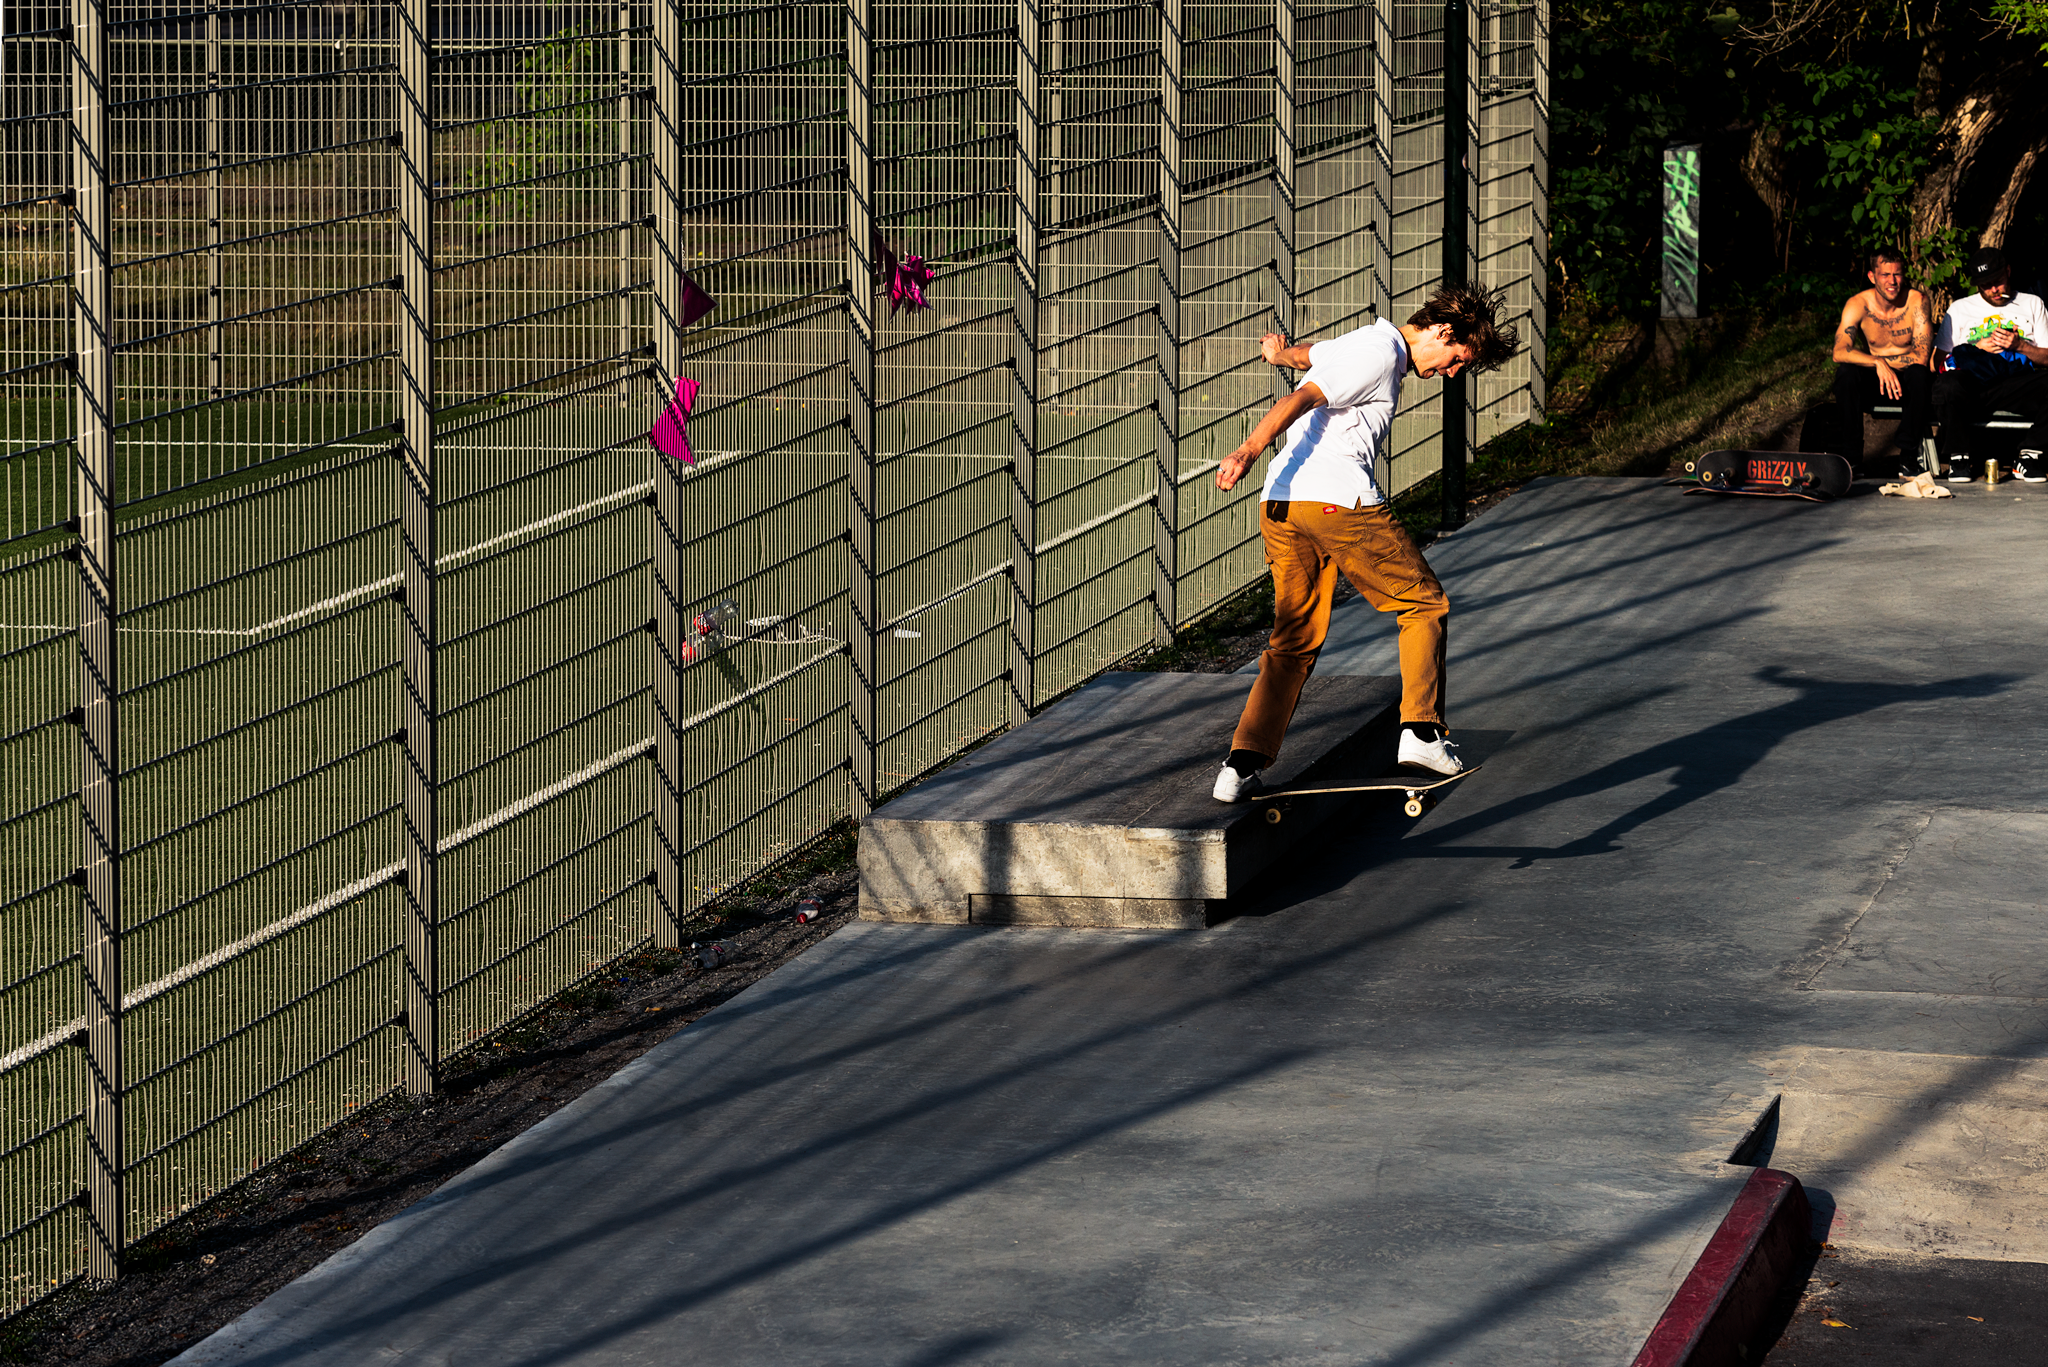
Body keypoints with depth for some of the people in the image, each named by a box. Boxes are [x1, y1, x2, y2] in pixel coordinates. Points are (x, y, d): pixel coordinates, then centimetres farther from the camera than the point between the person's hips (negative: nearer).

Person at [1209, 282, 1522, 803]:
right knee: (1425, 604, 8)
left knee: (1295, 641, 10)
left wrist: (1283, 352, 71)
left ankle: (1242, 765, -3)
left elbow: (1310, 355, 48)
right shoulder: (1381, 355, -6)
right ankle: (1421, 731, 7)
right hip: (1340, 500, -9)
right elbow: (1304, 398, -18)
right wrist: (1251, 450, -27)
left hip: (1280, 505, 9)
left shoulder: (1365, 343, 25)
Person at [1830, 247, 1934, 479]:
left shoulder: (1916, 301, -12)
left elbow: (1921, 356, -20)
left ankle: (1908, 457, -21)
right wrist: (1878, 363, -39)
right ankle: (1850, 457, -20)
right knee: (1846, 371, -29)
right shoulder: (1858, 304, -10)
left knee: (1919, 373, -34)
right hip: (1873, 383, 1)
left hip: (1907, 381, -1)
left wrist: (1882, 361, -21)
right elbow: (1839, 352, -25)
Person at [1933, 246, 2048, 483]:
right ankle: (1958, 458, -18)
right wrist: (1978, 348, -1)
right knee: (1948, 385, -37)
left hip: (2017, 380, 0)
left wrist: (2020, 345, -6)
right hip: (1971, 381, 0)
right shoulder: (1960, 308, 21)